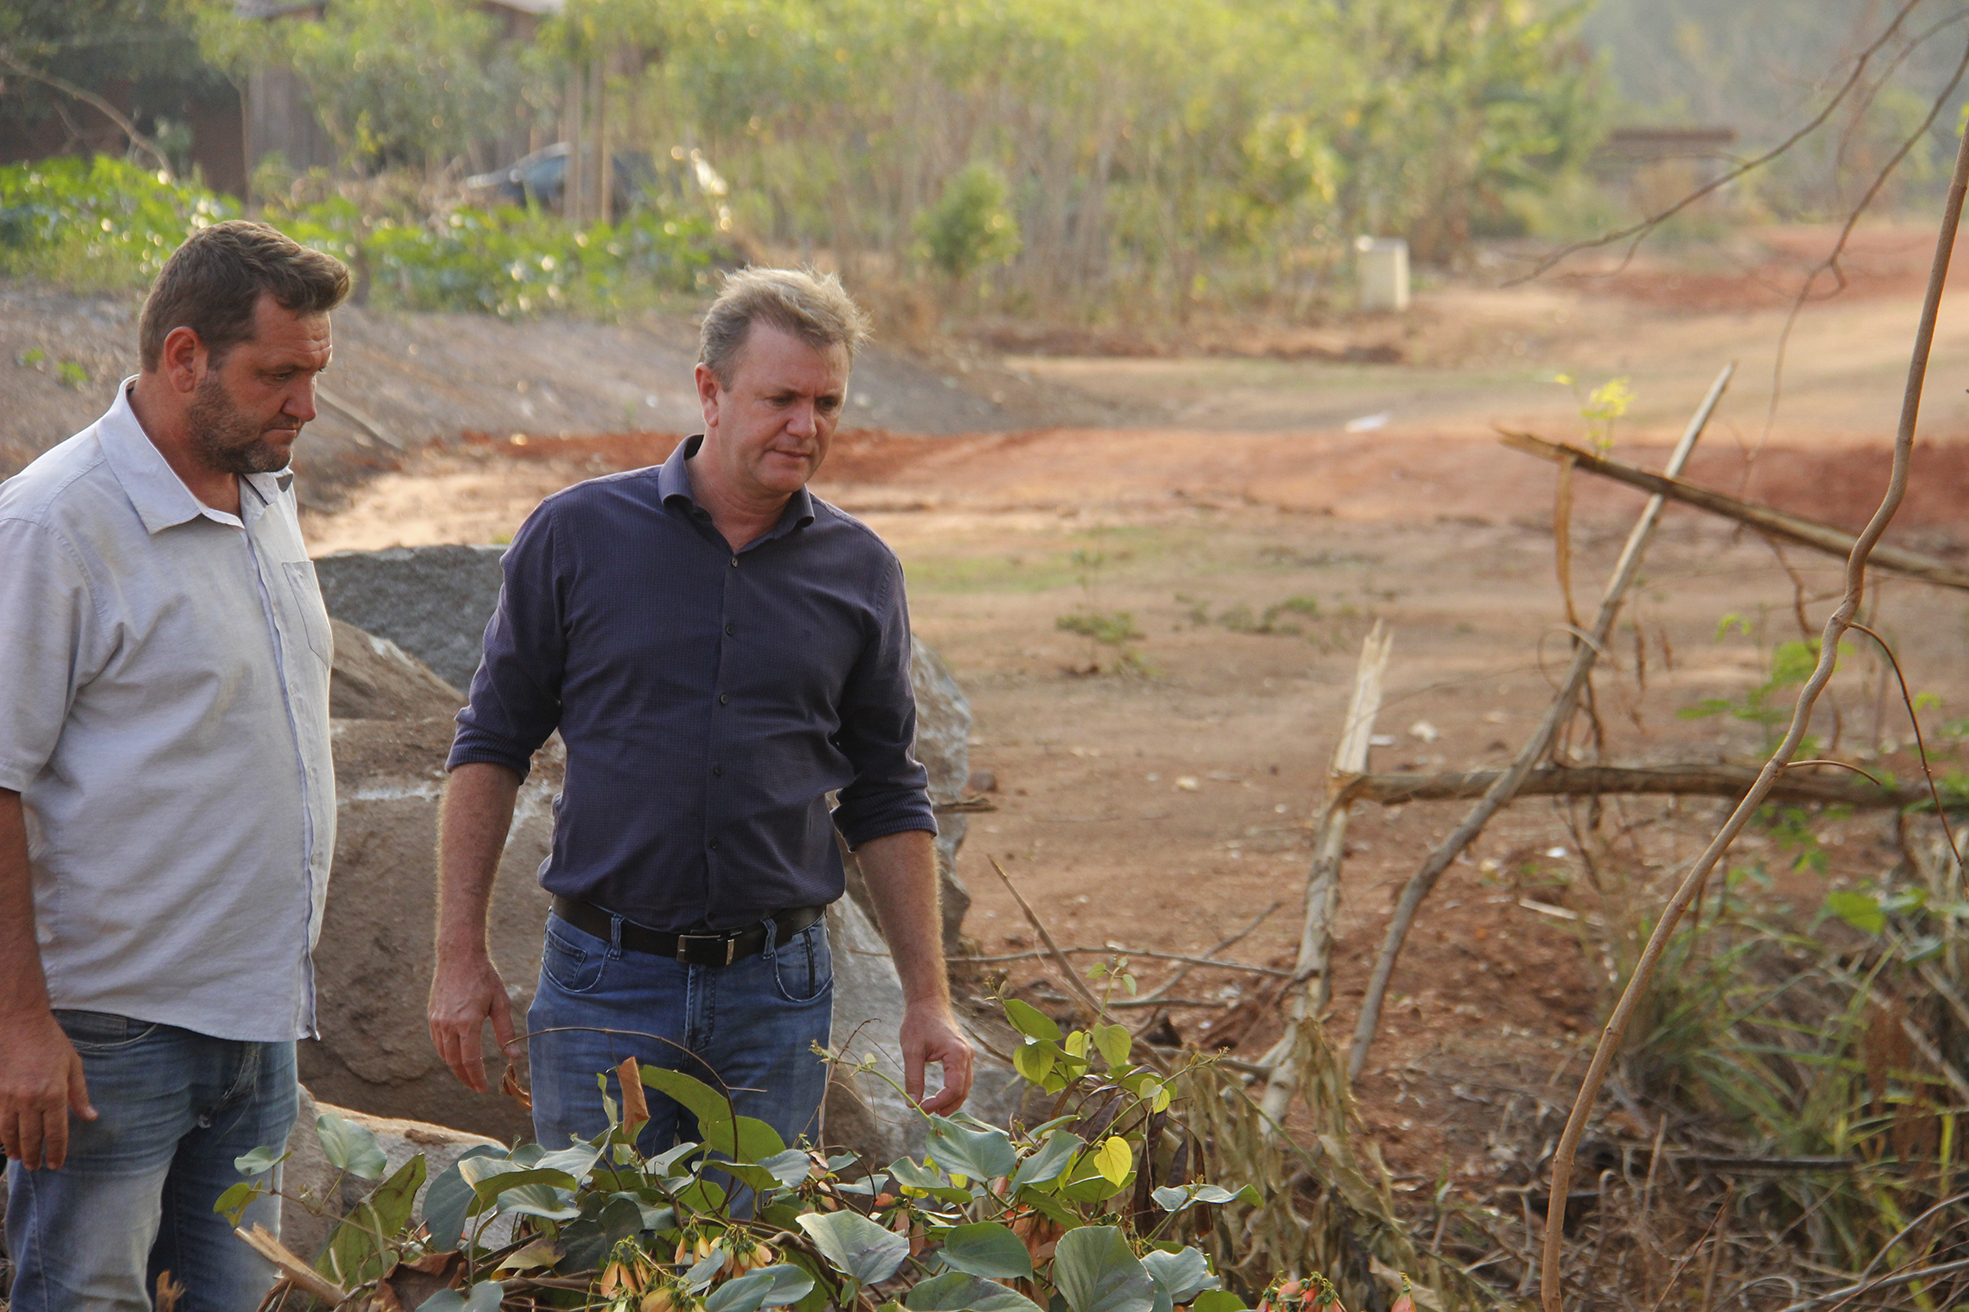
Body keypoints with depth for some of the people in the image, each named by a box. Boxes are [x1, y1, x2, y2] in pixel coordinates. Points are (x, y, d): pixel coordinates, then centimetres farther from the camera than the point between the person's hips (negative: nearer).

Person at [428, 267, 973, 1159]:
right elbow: (492, 743, 3)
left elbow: (886, 798, 11)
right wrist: (460, 954, -2)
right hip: (605, 985, -2)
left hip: (777, 990, 2)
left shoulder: (860, 572, 5)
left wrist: (928, 1000, 7)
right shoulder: (577, 534, -2)